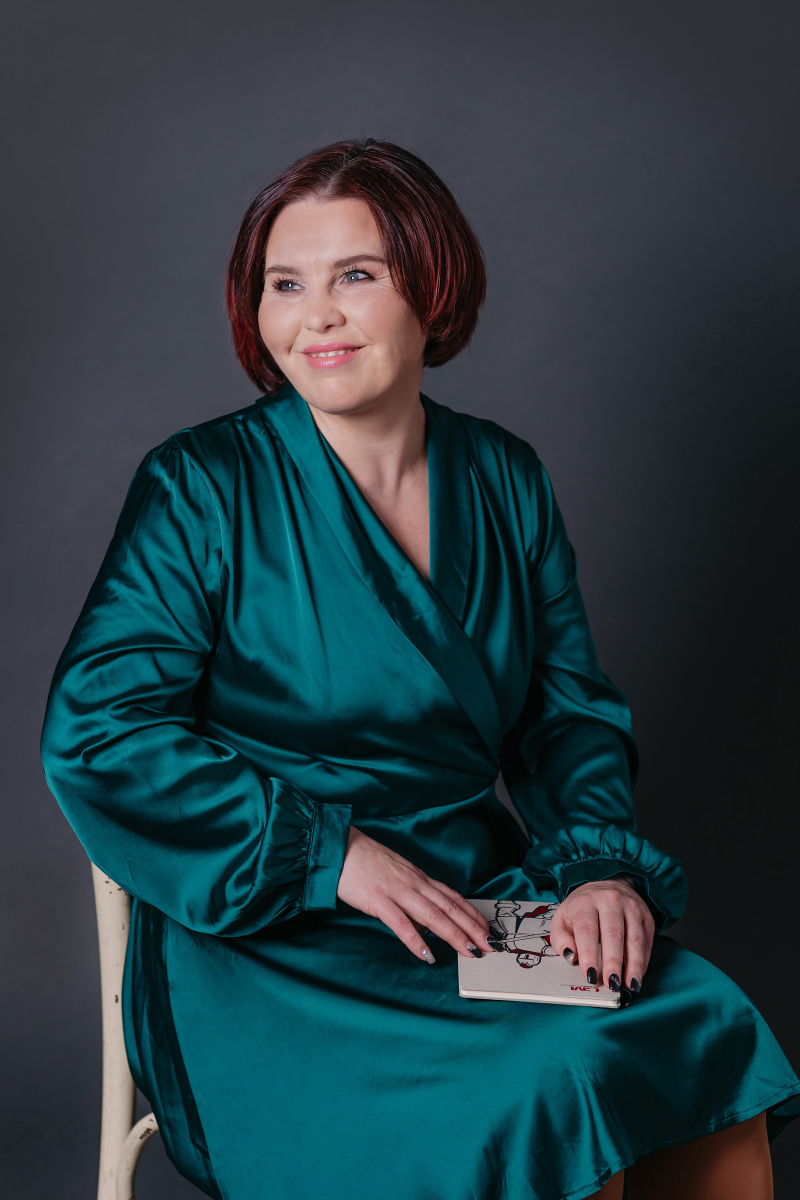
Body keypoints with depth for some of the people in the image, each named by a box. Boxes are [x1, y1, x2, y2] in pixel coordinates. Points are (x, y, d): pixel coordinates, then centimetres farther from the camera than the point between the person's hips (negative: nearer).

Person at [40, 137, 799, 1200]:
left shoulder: (506, 479, 8)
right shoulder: (200, 489, -6)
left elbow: (572, 714, 12)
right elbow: (95, 733, -11)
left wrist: (603, 865, -7)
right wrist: (335, 854, -16)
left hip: (488, 894, 5)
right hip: (268, 937, -4)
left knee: (714, 1040, -19)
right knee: (544, 1100, -27)